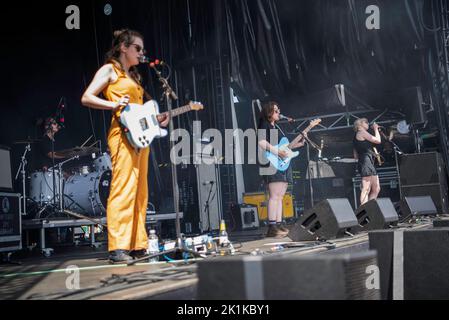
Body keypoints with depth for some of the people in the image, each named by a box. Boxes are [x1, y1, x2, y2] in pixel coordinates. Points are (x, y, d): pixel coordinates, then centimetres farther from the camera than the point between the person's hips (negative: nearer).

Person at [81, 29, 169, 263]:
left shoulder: (134, 75, 25)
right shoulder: (109, 70, 3)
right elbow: (86, 98, -6)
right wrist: (114, 105, -18)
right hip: (123, 134, -9)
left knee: (140, 192, 7)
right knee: (123, 190, -14)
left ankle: (138, 245, 12)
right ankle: (118, 248, -13)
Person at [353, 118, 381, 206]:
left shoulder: (356, 136, 25)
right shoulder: (362, 132, -3)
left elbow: (355, 156, 25)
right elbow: (378, 140, -7)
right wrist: (376, 129, 6)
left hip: (370, 163, 10)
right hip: (366, 162, -10)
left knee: (376, 189, 7)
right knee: (366, 189, -14)